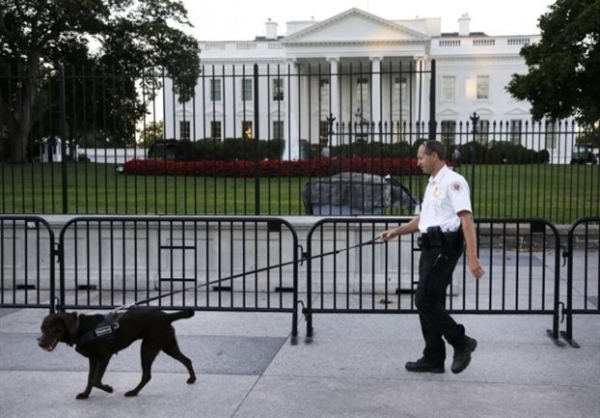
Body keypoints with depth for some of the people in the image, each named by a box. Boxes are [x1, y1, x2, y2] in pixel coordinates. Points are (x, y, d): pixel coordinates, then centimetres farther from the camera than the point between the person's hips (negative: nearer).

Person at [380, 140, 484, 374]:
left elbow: (466, 219, -19)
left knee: (425, 301, -12)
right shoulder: (433, 184, 19)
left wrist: (472, 257, -26)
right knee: (429, 303, 10)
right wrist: (396, 232, 21)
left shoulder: (453, 181, -12)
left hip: (444, 247, -10)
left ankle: (461, 343, 2)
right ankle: (433, 359, 16)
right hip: (431, 248, 10)